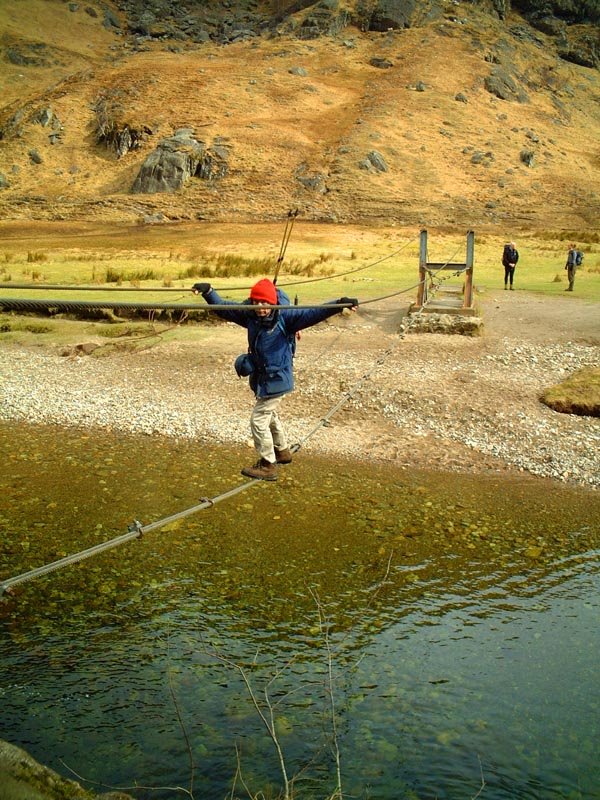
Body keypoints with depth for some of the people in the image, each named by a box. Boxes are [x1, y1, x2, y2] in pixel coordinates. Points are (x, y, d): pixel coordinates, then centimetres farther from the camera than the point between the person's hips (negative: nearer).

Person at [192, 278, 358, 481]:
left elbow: (313, 314, -30)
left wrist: (339, 304, -42)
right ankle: (282, 451, 49)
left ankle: (267, 466, 10)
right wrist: (208, 292, -11)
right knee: (270, 415, 26)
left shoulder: (285, 316, -20)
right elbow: (223, 307, 2)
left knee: (259, 419, -4)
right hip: (261, 377, 8)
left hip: (276, 379, -8)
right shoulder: (249, 315, -5)